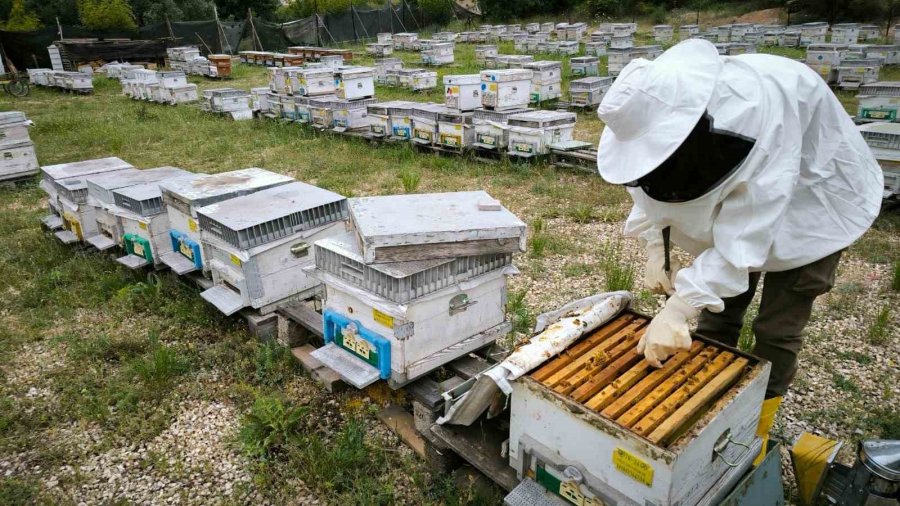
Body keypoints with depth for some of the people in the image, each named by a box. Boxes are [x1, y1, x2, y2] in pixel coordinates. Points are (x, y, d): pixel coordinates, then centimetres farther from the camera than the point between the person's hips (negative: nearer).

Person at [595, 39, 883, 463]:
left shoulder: (761, 111, -43)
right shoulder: (665, 109, -25)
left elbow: (744, 232, -43)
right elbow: (652, 187, -9)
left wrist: (677, 310, -46)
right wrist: (656, 249, -21)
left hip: (812, 203, -5)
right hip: (738, 188, 5)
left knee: (776, 328, -1)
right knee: (718, 310, 7)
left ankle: (755, 432, 19)